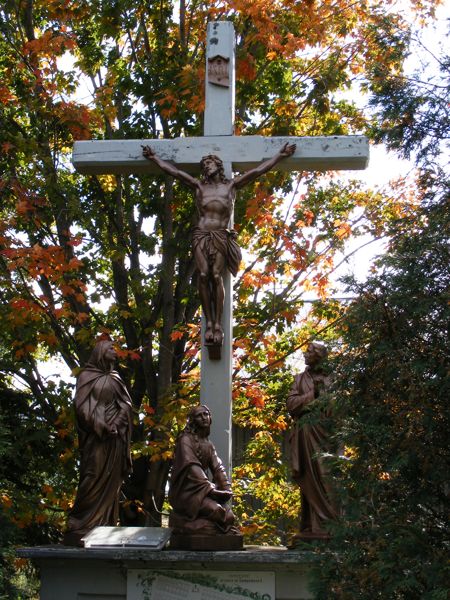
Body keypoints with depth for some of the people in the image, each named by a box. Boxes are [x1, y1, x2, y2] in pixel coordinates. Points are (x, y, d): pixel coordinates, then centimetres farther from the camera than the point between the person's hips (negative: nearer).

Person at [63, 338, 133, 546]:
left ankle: (106, 527, 3)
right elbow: (82, 405, -6)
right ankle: (81, 527, -10)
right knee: (92, 480, -11)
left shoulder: (115, 379, 18)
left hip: (114, 437, 5)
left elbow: (126, 404, 13)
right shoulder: (86, 376, 3)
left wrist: (116, 424, -4)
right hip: (95, 437, -5)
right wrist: (101, 426, -15)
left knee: (111, 481, 1)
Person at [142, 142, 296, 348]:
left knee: (216, 276, -17)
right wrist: (154, 157, 26)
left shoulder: (232, 185, 14)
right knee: (203, 275, -17)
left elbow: (258, 170, 14)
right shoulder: (199, 185, 17)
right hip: (201, 235, 1)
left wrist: (280, 155, 15)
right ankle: (209, 323, -16)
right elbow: (173, 171, 22)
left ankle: (218, 324, -18)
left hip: (221, 237, -1)